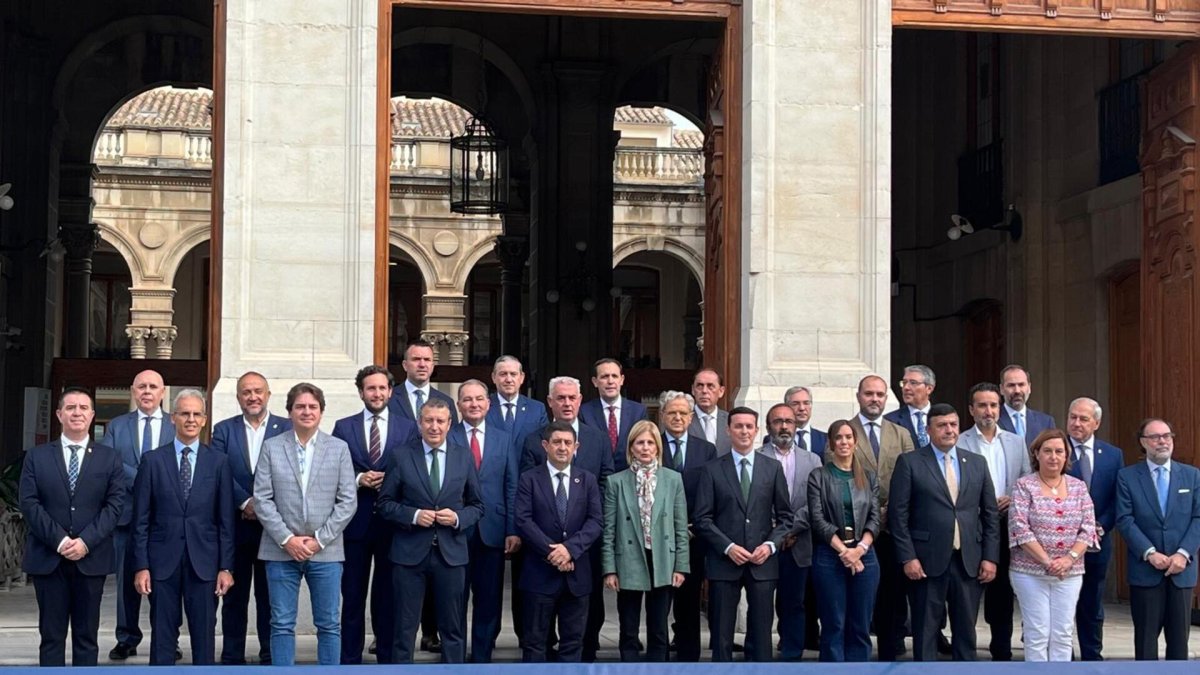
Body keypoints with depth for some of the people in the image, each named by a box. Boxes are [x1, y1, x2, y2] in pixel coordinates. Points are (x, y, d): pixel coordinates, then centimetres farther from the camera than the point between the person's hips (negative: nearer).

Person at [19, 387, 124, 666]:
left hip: (91, 558, 0)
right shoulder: (37, 456, 7)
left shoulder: (109, 458, 7)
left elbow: (114, 505, -2)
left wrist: (86, 542, -14)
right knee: (51, 635, 4)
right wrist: (59, 540, -13)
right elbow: (29, 503, -2)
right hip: (47, 558, 0)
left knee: (86, 635, 5)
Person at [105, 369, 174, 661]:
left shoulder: (178, 426, 6)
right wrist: (139, 479, -16)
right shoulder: (117, 426, 10)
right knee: (127, 578, 5)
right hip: (128, 513, 1)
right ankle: (127, 639, 13)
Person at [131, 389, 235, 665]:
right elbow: (141, 519, 3)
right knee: (162, 637, 5)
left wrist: (226, 567, -2)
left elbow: (226, 520, 3)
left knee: (204, 637, 5)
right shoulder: (152, 460, 3)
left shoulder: (218, 462, 4)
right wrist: (141, 565, -3)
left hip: (203, 561, 0)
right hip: (163, 561, 0)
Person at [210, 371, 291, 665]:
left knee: (270, 595, 5)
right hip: (235, 526, 1)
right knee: (234, 595, 7)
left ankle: (271, 658, 12)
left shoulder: (287, 428, 3)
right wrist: (245, 503, -16)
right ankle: (232, 657, 14)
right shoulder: (224, 429, 7)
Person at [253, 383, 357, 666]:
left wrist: (319, 539, -8)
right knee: (282, 624, 3)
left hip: (325, 551, 0)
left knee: (329, 624, 4)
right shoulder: (271, 447, 5)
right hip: (281, 550, 0)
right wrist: (287, 539, -10)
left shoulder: (339, 449, 5)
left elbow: (348, 501, 0)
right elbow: (262, 499, -1)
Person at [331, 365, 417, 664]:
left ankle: (387, 658, 16)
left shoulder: (408, 428, 4)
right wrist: (358, 480, -14)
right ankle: (350, 659, 12)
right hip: (356, 521, 0)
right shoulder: (343, 427, 5)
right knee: (353, 594, 5)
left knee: (389, 594, 8)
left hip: (392, 522, 0)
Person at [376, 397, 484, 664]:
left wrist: (458, 518, -10)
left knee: (453, 629, 8)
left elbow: (477, 505, 9)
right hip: (410, 553, -1)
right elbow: (384, 503, 2)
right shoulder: (402, 456, 0)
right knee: (405, 627, 5)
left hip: (451, 553, 2)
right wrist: (413, 515, -14)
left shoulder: (464, 457, 5)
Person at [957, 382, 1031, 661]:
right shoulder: (959, 443, -4)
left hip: (1007, 526, 4)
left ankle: (1002, 651, 19)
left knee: (1002, 591, 10)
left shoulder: (1016, 442, 11)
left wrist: (1013, 499, -7)